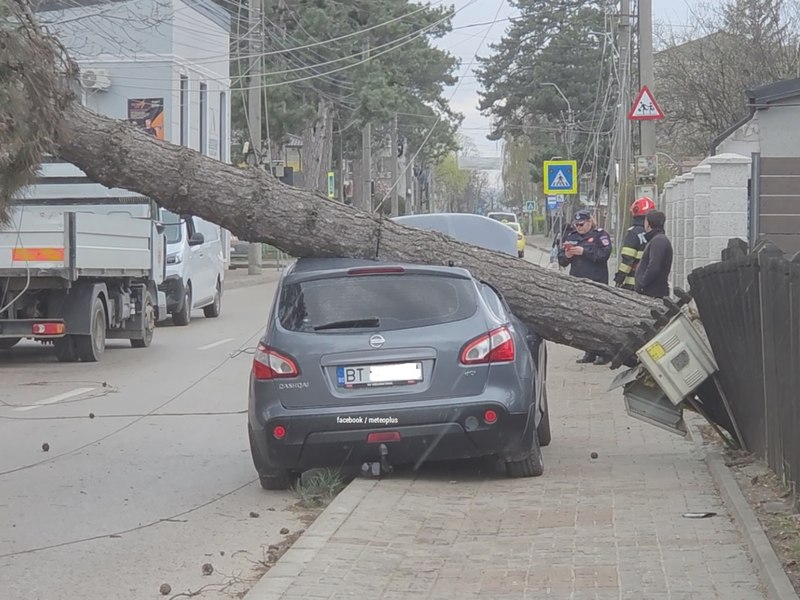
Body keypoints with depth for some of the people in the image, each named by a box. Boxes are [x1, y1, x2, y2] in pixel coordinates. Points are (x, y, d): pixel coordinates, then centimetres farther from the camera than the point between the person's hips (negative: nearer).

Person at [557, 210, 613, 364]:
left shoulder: (600, 235, 1)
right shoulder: (570, 237, 18)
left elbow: (604, 254, -13)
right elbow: (561, 260, 18)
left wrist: (584, 251, -15)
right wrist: (566, 256, -4)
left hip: (597, 282, -6)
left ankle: (603, 353, -4)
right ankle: (590, 352, 13)